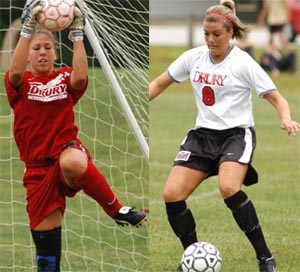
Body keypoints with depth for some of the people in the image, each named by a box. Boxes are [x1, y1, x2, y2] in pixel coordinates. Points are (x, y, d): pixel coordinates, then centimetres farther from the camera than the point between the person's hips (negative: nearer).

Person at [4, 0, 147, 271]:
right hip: (38, 166, 2)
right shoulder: (19, 84, 7)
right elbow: (15, 71, -17)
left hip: (67, 150, -2)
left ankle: (118, 210, -26)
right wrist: (28, 29, -23)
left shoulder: (64, 79, 8)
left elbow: (80, 77, -16)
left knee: (71, 162, -42)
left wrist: (77, 34, -16)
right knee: (44, 237, 1)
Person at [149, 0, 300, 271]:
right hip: (202, 134, 5)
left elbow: (276, 97, -7)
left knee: (228, 188, -33)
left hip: (237, 133, -5)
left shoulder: (243, 63, -7)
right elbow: (159, 84, 18)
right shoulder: (193, 57, 6)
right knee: (172, 194, -12)